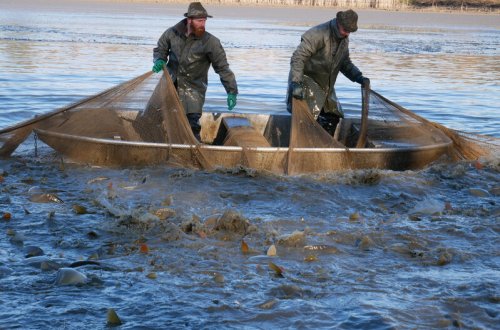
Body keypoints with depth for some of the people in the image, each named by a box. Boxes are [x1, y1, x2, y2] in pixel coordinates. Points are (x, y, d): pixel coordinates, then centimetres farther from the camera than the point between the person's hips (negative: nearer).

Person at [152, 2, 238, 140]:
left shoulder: (210, 42, -15)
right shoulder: (173, 33, -5)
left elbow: (223, 67, -13)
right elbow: (160, 49, 12)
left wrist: (232, 91, -16)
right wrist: (159, 61, -11)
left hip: (193, 89, -4)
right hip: (171, 86, 4)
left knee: (192, 126, -12)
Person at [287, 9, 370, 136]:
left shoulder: (344, 39, 4)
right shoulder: (318, 34, -23)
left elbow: (345, 63, 15)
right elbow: (298, 57, -27)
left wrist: (359, 77, -2)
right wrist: (296, 83, -36)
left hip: (326, 86, 8)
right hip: (308, 81, -8)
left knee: (333, 116, 10)